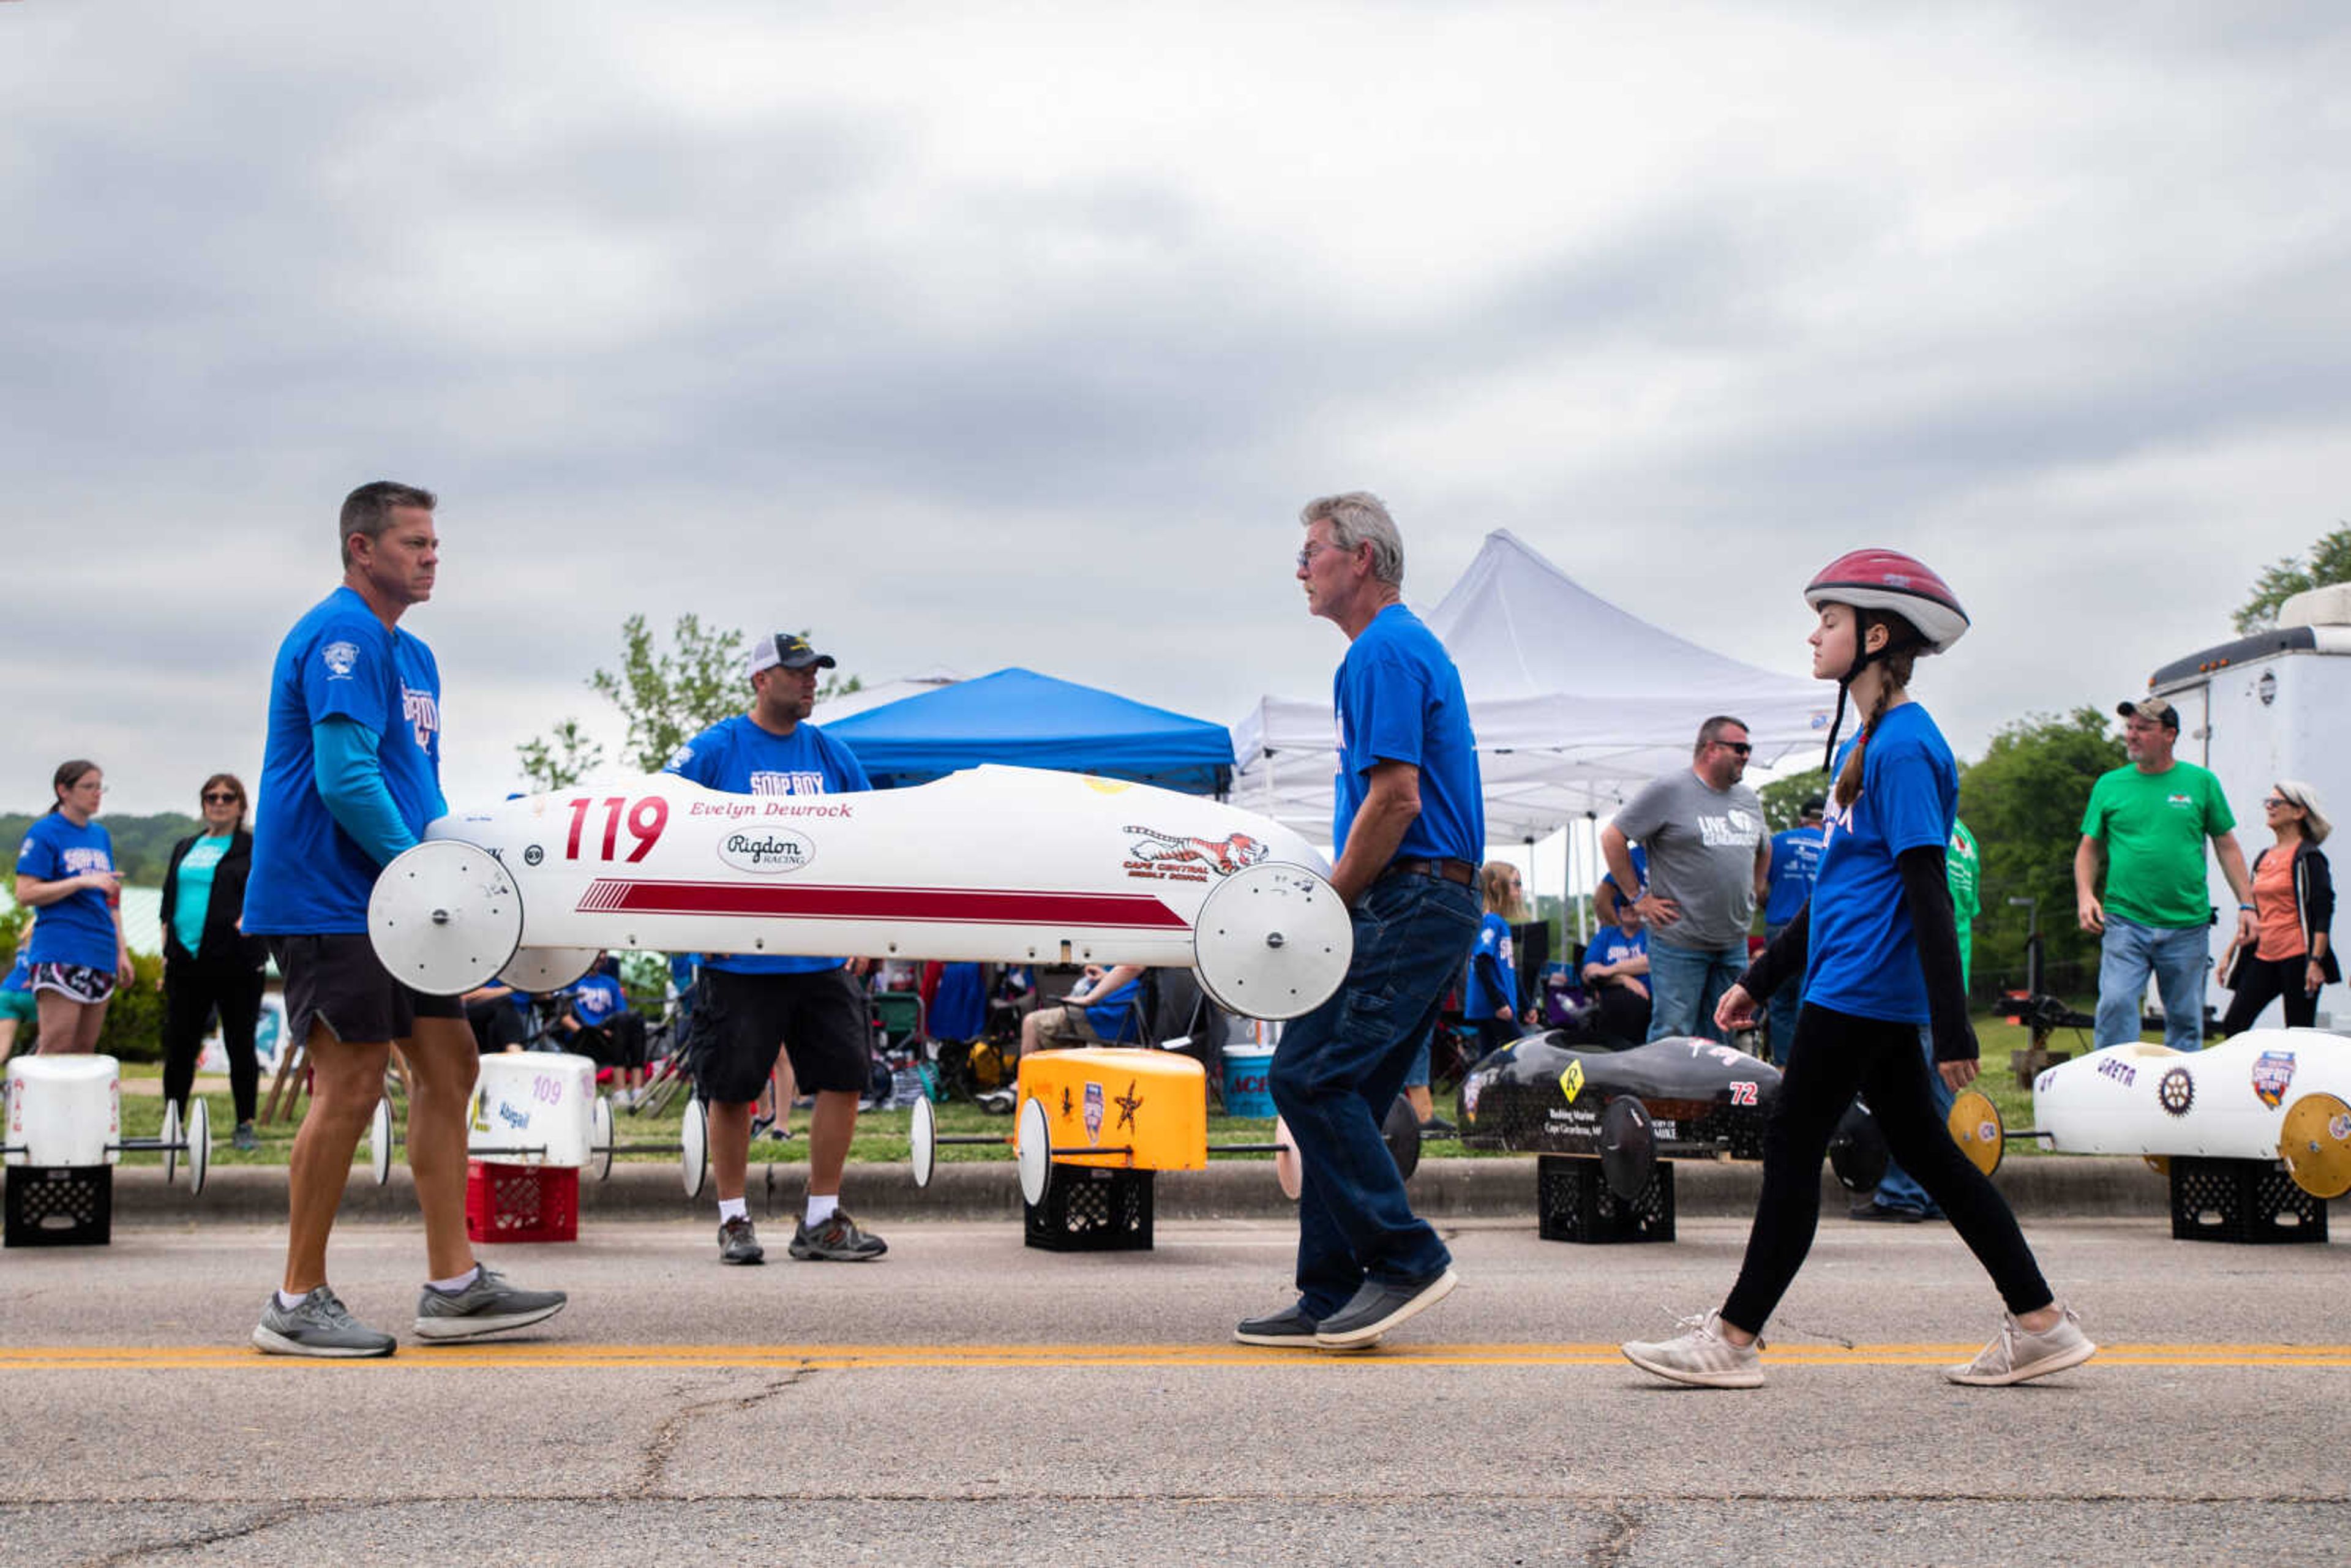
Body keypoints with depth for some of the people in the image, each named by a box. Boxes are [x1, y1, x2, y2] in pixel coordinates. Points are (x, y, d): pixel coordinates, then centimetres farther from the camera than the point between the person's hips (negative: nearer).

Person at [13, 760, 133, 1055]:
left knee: (84, 1051, 7)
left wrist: (122, 950, 16)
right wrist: (83, 881, -16)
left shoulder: (101, 835, 17)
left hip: (100, 954, 7)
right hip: (60, 951, -7)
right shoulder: (45, 832, -3)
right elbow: (25, 894, -10)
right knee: (56, 1050, -13)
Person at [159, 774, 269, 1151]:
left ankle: (245, 1126, 9)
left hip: (237, 963, -4)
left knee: (240, 1046, 1)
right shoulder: (185, 848, 18)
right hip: (187, 962, 4)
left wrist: (250, 915, -24)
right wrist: (167, 954, 13)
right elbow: (169, 905, 20)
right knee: (179, 1047, 5)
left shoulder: (255, 848, 4)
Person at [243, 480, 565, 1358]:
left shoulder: (411, 656, 19)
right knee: (351, 1087, -9)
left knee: (448, 1066, 7)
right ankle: (298, 1304, 0)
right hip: (327, 900, -10)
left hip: (391, 903, 10)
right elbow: (344, 777, -21)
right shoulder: (340, 638, -13)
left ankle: (452, 1286, 10)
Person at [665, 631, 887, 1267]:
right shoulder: (714, 750, -3)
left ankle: (822, 1221, 10)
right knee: (731, 1088, 2)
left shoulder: (831, 754, 10)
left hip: (823, 955, 4)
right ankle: (734, 1220, 15)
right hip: (739, 957, -4)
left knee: (845, 1074, 0)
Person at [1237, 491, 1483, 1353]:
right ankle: (1331, 1297, 11)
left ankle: (1405, 1257, -9)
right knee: (1340, 1093, 9)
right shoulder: (1412, 645, 22)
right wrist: (1338, 901, 20)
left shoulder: (1383, 652, -11)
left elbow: (1396, 799, -19)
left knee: (1309, 1075, -13)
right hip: (1430, 902, 11)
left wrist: (1330, 904, -12)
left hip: (1405, 904, -11)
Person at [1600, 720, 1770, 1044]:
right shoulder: (1669, 791, -8)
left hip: (1734, 944, 7)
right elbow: (1612, 838, -8)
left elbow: (1763, 849, 33)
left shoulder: (1748, 799, 14)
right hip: (1680, 944, -7)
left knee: (1720, 1039, 8)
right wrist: (1638, 898, -8)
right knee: (1672, 1038, -8)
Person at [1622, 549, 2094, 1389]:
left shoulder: (1905, 747, -15)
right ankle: (2041, 1324, 14)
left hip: (1862, 987, -10)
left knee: (1792, 1146, -3)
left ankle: (1734, 1340, 4)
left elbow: (1927, 892, -19)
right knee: (1924, 1150, 11)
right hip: (1866, 987, 10)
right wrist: (1761, 978, 25)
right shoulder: (1867, 744, 17)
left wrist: (1953, 1029, -21)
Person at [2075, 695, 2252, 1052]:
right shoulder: (2109, 785, 7)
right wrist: (2085, 895, -3)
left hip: (2187, 925, 0)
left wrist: (2246, 904, 5)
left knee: (2185, 1016, 6)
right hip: (2125, 921, 0)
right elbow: (2089, 847, 12)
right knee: (2116, 1004, -14)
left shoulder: (2201, 782, 5)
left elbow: (2227, 846, 10)